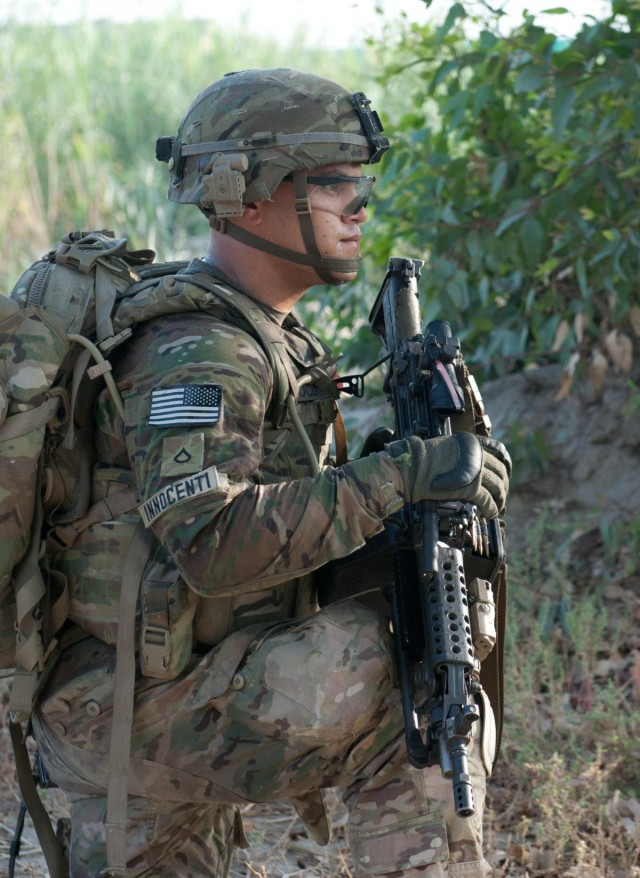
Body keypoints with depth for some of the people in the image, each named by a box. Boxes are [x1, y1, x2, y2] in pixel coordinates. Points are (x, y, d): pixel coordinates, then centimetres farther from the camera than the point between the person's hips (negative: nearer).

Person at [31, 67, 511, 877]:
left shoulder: (272, 341, 14)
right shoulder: (197, 354, -19)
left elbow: (287, 509, 16)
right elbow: (211, 543, -33)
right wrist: (394, 479, -33)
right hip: (121, 709, -10)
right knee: (415, 706, -18)